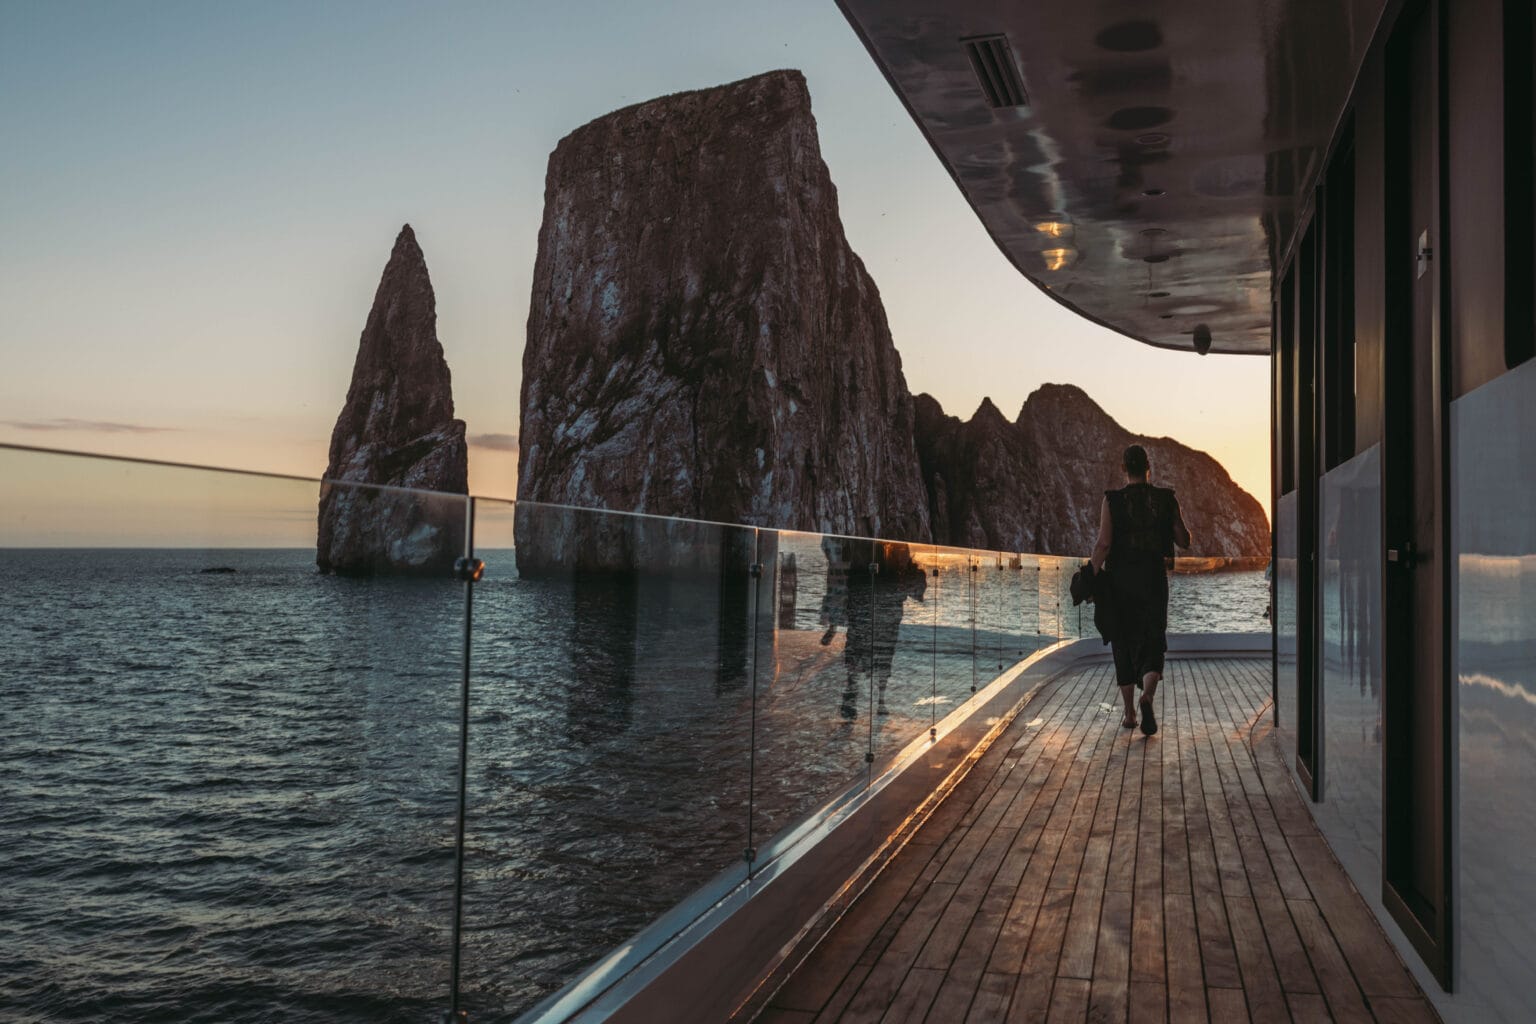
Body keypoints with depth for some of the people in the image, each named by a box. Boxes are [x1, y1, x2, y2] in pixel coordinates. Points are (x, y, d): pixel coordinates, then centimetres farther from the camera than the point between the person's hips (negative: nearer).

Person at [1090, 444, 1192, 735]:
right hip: (1153, 580, 0)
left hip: (1120, 580, 0)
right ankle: (1147, 696, -27)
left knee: (1124, 645, 12)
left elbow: (1103, 543, -12)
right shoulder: (1166, 499, 0)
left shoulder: (1112, 500, -6)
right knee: (1152, 644, 2)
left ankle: (1129, 713, 17)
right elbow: (1184, 541, 5)